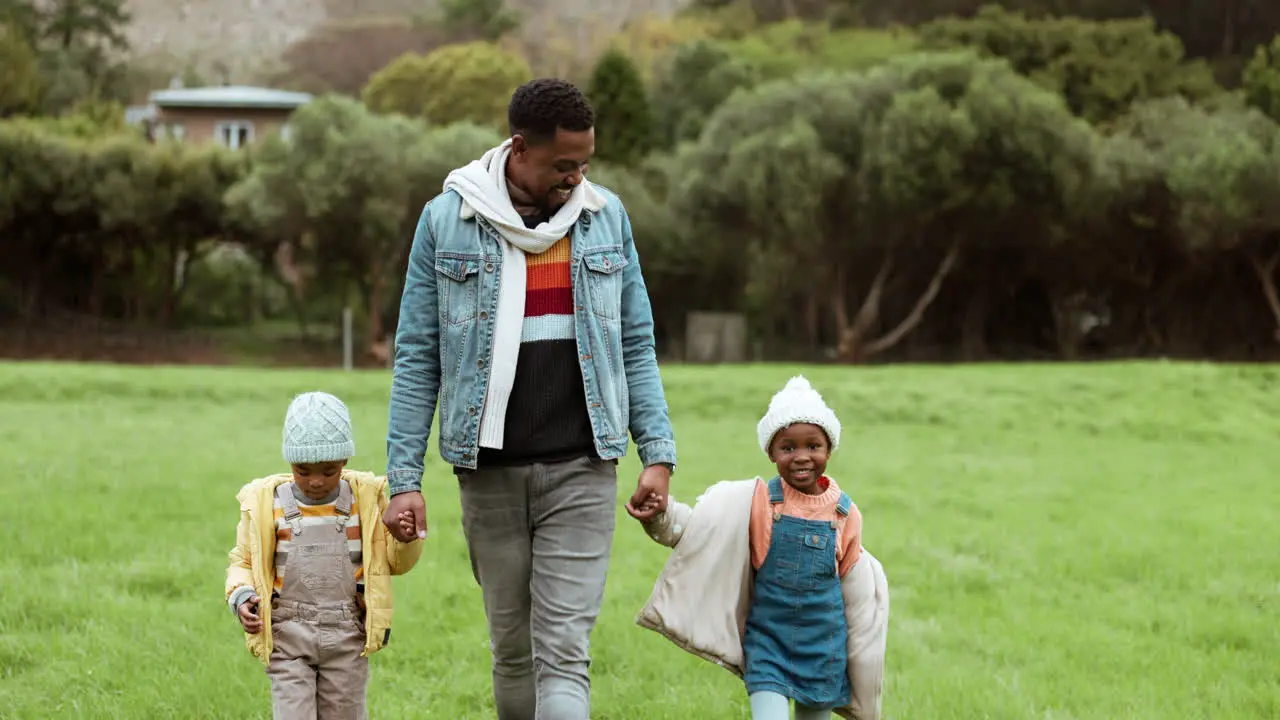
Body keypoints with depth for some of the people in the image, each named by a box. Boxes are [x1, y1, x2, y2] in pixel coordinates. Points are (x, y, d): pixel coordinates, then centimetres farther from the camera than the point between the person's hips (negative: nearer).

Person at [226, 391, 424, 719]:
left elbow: (395, 562, 10)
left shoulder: (365, 500, 2)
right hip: (288, 636, -1)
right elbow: (243, 560, 8)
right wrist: (241, 597, -12)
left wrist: (407, 538, -12)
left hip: (347, 635, 1)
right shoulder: (267, 504, -1)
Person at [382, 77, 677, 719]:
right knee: (513, 650, 9)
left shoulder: (606, 217, 5)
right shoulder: (446, 220, 0)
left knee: (564, 653, -8)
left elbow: (636, 346, 11)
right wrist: (404, 478, -2)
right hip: (489, 471, 0)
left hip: (581, 469, 0)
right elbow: (417, 357, 2)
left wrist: (658, 453, 3)